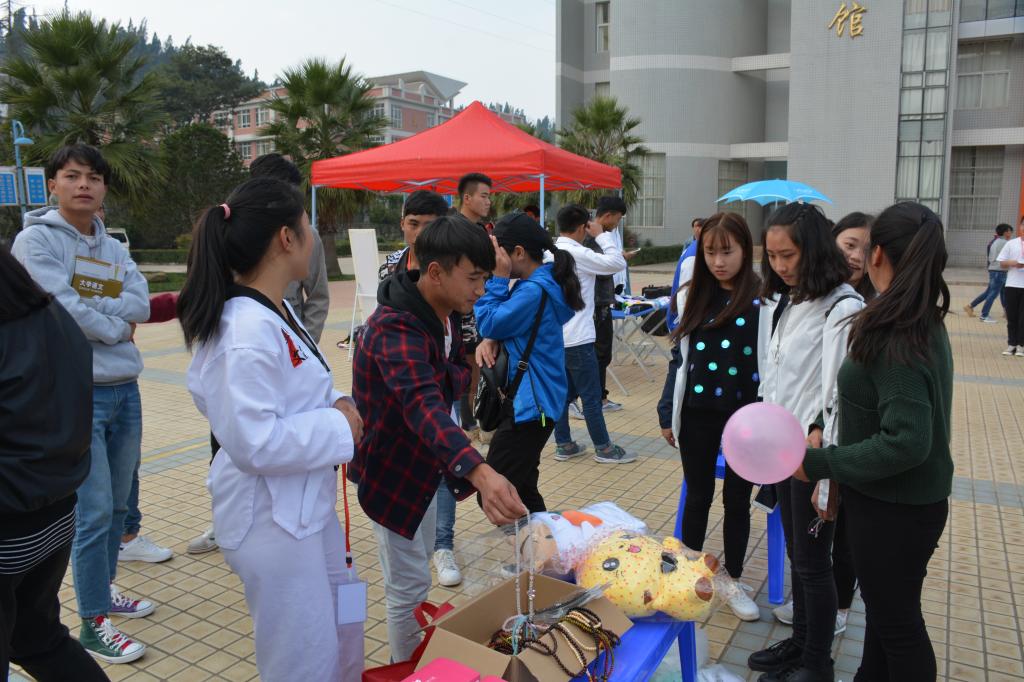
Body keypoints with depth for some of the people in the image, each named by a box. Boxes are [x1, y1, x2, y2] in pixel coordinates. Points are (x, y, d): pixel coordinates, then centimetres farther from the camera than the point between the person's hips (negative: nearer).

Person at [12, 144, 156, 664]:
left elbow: (140, 305, -1)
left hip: (124, 389, 6)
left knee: (117, 505, 16)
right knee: (94, 512, -3)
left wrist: (86, 307, -13)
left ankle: (103, 590, 34)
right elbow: (61, 310, -17)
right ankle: (93, 624, 11)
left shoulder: (113, 248, 12)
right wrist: (116, 326, -5)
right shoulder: (36, 239, -6)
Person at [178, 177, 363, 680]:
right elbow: (254, 442, -29)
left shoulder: (275, 312, 5)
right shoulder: (250, 329, -26)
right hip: (272, 518, -10)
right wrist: (338, 425, -19)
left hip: (305, 504, 10)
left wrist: (333, 410, 0)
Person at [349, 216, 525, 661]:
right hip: (392, 471, -9)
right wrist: (480, 472, -65)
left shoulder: (440, 316, -4)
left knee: (415, 570, 26)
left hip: (423, 463, 9)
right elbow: (423, 405, -53)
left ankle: (416, 660, 48)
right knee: (409, 585, 4)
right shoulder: (397, 328, -34)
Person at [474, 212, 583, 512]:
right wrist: (490, 340, -7)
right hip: (532, 399, 11)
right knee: (522, 488, 20)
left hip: (530, 403, -11)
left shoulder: (534, 291, -21)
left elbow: (489, 323, -15)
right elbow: (504, 322, 13)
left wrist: (498, 278, -10)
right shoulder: (544, 283, 10)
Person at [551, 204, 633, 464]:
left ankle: (563, 445, 19)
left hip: (555, 337, 8)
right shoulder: (577, 253, -16)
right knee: (591, 396, 1)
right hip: (577, 339, -8)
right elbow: (617, 263, -17)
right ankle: (603, 448, 11)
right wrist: (602, 235, -6)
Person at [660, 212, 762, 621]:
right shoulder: (692, 297, 2)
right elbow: (680, 355, 7)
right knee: (698, 496, 13)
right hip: (697, 412, 2)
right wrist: (668, 413, 8)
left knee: (737, 499, 12)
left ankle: (732, 580, 30)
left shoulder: (763, 300, -7)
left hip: (745, 414, -2)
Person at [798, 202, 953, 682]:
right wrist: (823, 426, 4)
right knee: (885, 608, 25)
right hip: (900, 501, 9)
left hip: (895, 510, -9)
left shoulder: (896, 339, -27)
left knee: (897, 621, 11)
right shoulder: (925, 323, 3)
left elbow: (906, 442, -32)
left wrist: (820, 463, -24)